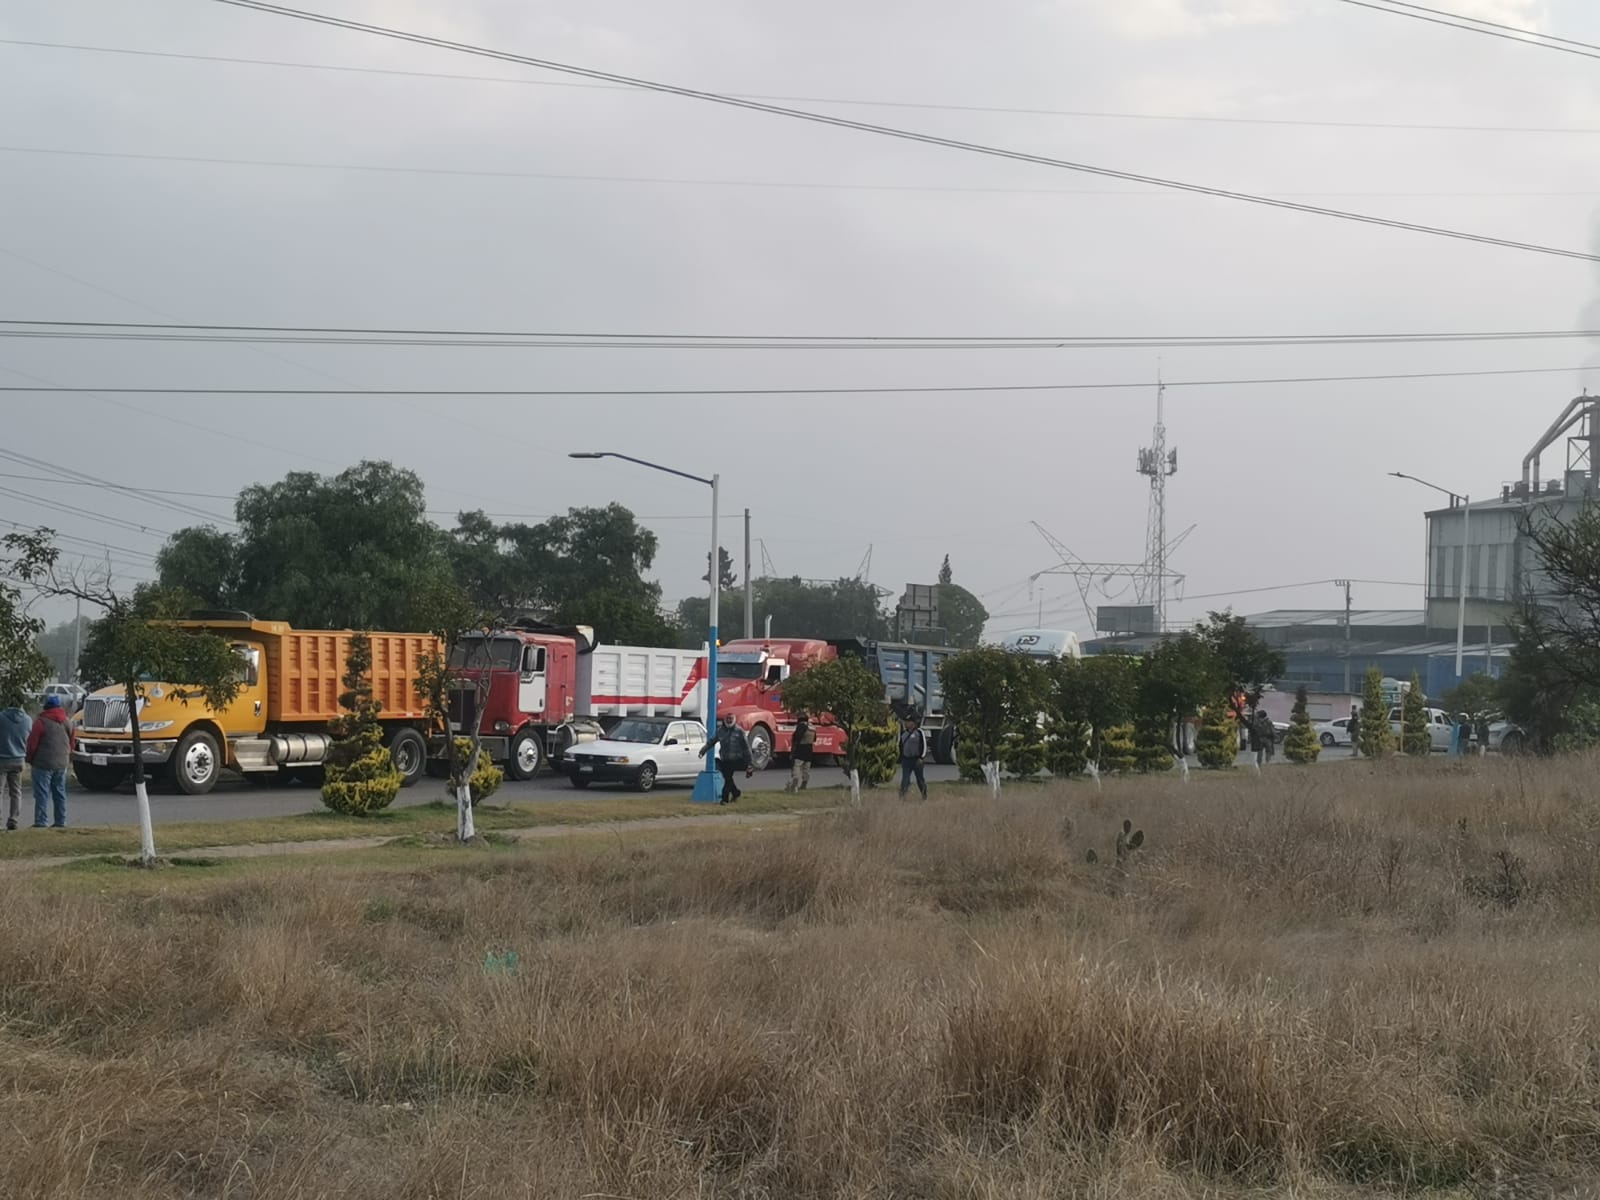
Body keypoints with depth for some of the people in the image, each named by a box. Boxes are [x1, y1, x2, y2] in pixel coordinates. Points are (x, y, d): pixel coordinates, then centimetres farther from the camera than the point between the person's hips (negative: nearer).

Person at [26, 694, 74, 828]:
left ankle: (41, 821, -8)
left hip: (43, 763, -6)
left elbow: (32, 742, -9)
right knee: (60, 793, 12)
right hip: (62, 763, 6)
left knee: (42, 793, -4)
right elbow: (72, 742, 15)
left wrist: (30, 758, 5)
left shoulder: (41, 721, -11)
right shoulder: (67, 722, 9)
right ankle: (61, 821, 12)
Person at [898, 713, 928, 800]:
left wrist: (921, 758, -17)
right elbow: (901, 745, 19)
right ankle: (902, 795, -13)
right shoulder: (904, 733, 9)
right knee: (905, 778, -7)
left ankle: (924, 795, 25)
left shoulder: (919, 732, -9)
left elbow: (924, 746, -10)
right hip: (906, 759, 4)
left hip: (916, 759, -4)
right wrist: (901, 757, 17)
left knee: (920, 778, 8)